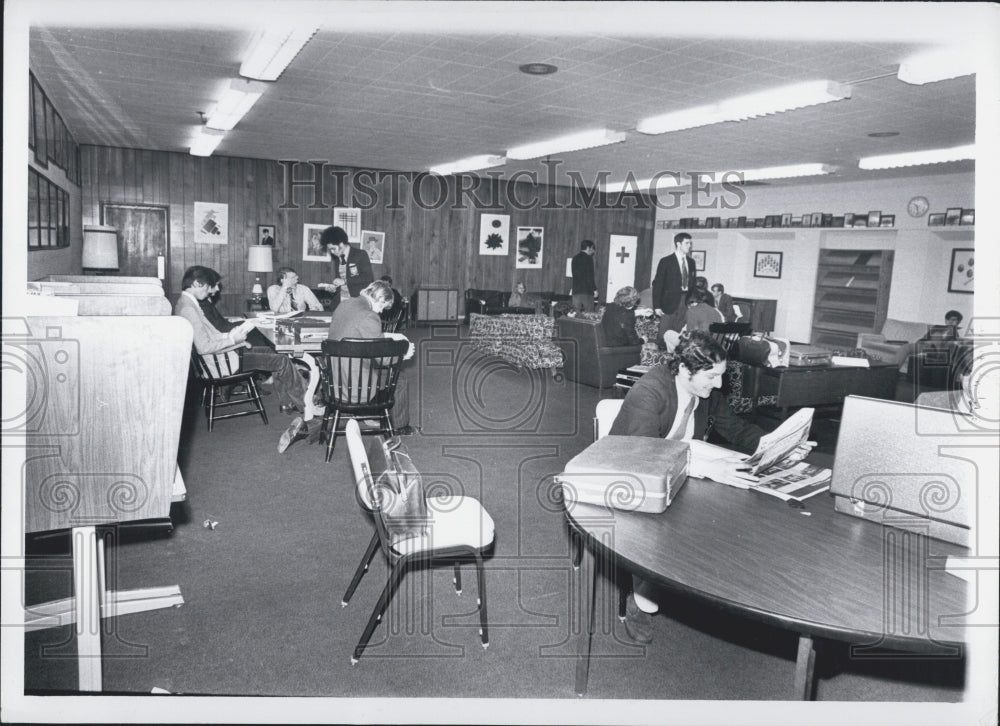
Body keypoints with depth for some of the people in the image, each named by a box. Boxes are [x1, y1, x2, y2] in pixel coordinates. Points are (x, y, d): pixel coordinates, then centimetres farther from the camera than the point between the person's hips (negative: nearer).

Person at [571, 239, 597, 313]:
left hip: (576, 290, 7)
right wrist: (594, 289, -5)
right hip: (586, 291, -6)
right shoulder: (588, 258, -6)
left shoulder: (575, 258, 14)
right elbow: (590, 276, -12)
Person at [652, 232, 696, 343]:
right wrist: (657, 306, -11)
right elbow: (657, 284, -5)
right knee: (664, 336, -6)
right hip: (670, 303, -4)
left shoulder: (691, 262, 14)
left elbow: (693, 283, 18)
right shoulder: (666, 261, -3)